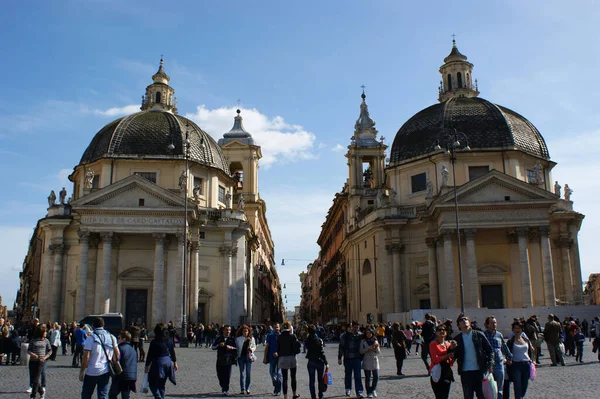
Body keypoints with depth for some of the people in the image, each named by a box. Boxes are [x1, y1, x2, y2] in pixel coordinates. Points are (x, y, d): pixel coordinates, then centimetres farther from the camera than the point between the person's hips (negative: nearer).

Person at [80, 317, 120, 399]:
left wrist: (82, 371, -7)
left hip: (92, 372, -3)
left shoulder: (91, 337, -11)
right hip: (105, 371, 4)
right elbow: (117, 354, 6)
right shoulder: (111, 337, 4)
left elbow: (86, 357, -15)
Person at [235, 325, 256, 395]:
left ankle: (247, 388, 10)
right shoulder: (238, 339, 3)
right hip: (241, 356, 0)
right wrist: (236, 358, 0)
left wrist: (251, 349, -11)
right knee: (242, 373, 4)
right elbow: (236, 348, 6)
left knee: (249, 373, -3)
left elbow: (254, 346, 11)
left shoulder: (251, 338, 4)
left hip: (248, 356, 0)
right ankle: (242, 389, 9)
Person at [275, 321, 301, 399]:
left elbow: (278, 348, 4)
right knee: (293, 377, 14)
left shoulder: (279, 337, 0)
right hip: (292, 358, -1)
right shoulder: (292, 336, -8)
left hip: (282, 359, 2)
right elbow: (298, 346, -10)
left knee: (284, 378, 5)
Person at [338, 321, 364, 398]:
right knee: (348, 375, 12)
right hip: (347, 358, 0)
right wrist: (339, 358, 0)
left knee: (358, 375, -5)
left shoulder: (360, 336, 1)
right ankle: (348, 389, 28)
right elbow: (341, 347, 1)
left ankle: (359, 391, -5)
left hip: (357, 358, 0)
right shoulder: (345, 335, -2)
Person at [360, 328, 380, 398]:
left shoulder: (375, 341, 9)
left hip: (375, 361, 2)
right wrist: (369, 348, -16)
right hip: (366, 361, -2)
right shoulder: (363, 341, 2)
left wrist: (376, 348, -12)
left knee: (376, 377, -3)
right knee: (367, 378, 1)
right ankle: (369, 393, 10)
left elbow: (378, 352, 8)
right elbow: (361, 351, -6)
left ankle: (373, 390, 19)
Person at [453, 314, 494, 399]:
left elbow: (490, 350, 3)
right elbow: (454, 356, 3)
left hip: (480, 370, -1)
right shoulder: (457, 339, 4)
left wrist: (490, 365, -9)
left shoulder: (479, 335, 2)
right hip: (465, 372, 1)